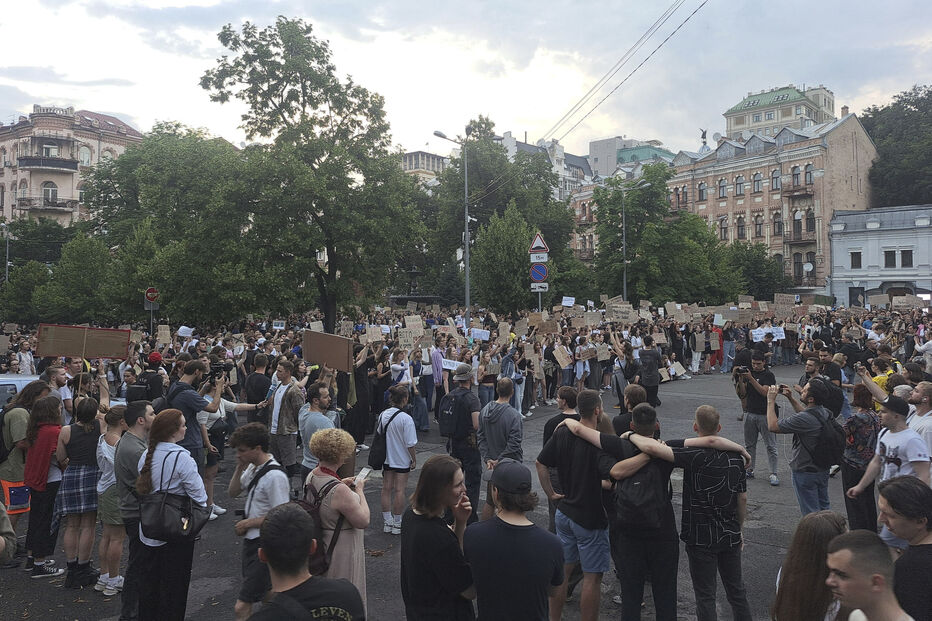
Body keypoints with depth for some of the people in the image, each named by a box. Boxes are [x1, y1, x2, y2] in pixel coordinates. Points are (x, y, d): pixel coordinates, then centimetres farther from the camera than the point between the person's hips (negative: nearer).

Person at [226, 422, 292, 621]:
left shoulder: (274, 476, -24)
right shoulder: (252, 467, 3)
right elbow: (233, 492, 15)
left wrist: (248, 523, -13)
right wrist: (239, 468, -2)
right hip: (251, 539, 10)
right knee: (267, 592, 26)